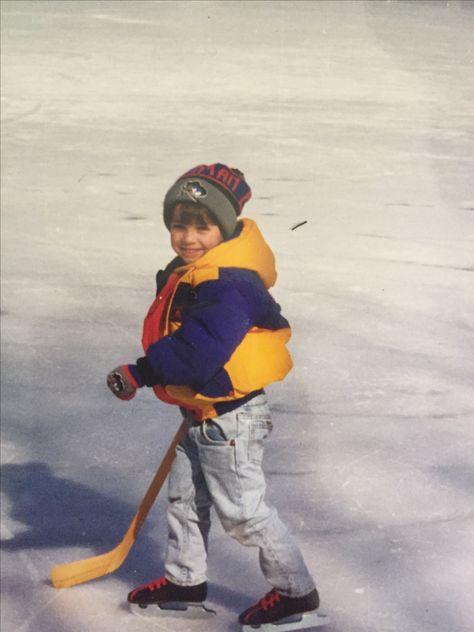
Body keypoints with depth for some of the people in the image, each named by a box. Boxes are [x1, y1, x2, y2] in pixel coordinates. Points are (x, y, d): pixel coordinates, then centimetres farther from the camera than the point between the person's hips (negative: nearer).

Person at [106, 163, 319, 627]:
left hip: (232, 417, -10)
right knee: (184, 496, 21)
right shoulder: (188, 275, 8)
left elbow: (200, 349, -37)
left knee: (241, 509, -2)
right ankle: (184, 578, 37)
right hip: (203, 413, 10)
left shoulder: (226, 286, -27)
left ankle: (295, 589, 11)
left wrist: (141, 374, -36)